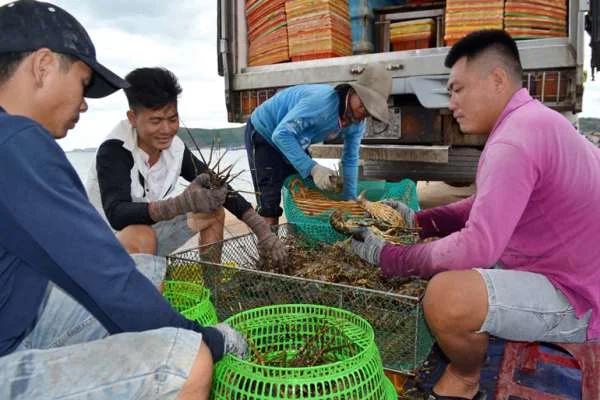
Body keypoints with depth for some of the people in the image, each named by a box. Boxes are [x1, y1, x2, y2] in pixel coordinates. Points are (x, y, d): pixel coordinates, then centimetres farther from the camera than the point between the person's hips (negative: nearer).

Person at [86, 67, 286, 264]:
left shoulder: (175, 149, -10)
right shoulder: (113, 151, -25)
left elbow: (221, 187, -7)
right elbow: (116, 215, -38)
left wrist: (262, 230, -17)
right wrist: (182, 203, -52)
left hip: (150, 230, 6)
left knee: (214, 212, -1)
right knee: (140, 235, -36)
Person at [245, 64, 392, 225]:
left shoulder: (357, 123, -12)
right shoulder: (322, 102, -38)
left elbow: (350, 159, -2)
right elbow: (281, 134, -40)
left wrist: (350, 199, -6)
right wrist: (313, 168, -46)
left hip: (294, 142, 8)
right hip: (264, 133, -8)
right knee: (270, 206, -13)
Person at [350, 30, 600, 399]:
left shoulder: (514, 139, -26)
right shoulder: (532, 121, 8)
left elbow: (477, 248, -31)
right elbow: (487, 208, 15)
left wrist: (386, 256, -18)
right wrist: (418, 220, 4)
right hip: (568, 274, 10)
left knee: (446, 295, -31)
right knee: (448, 267, 17)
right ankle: (461, 362, 16)